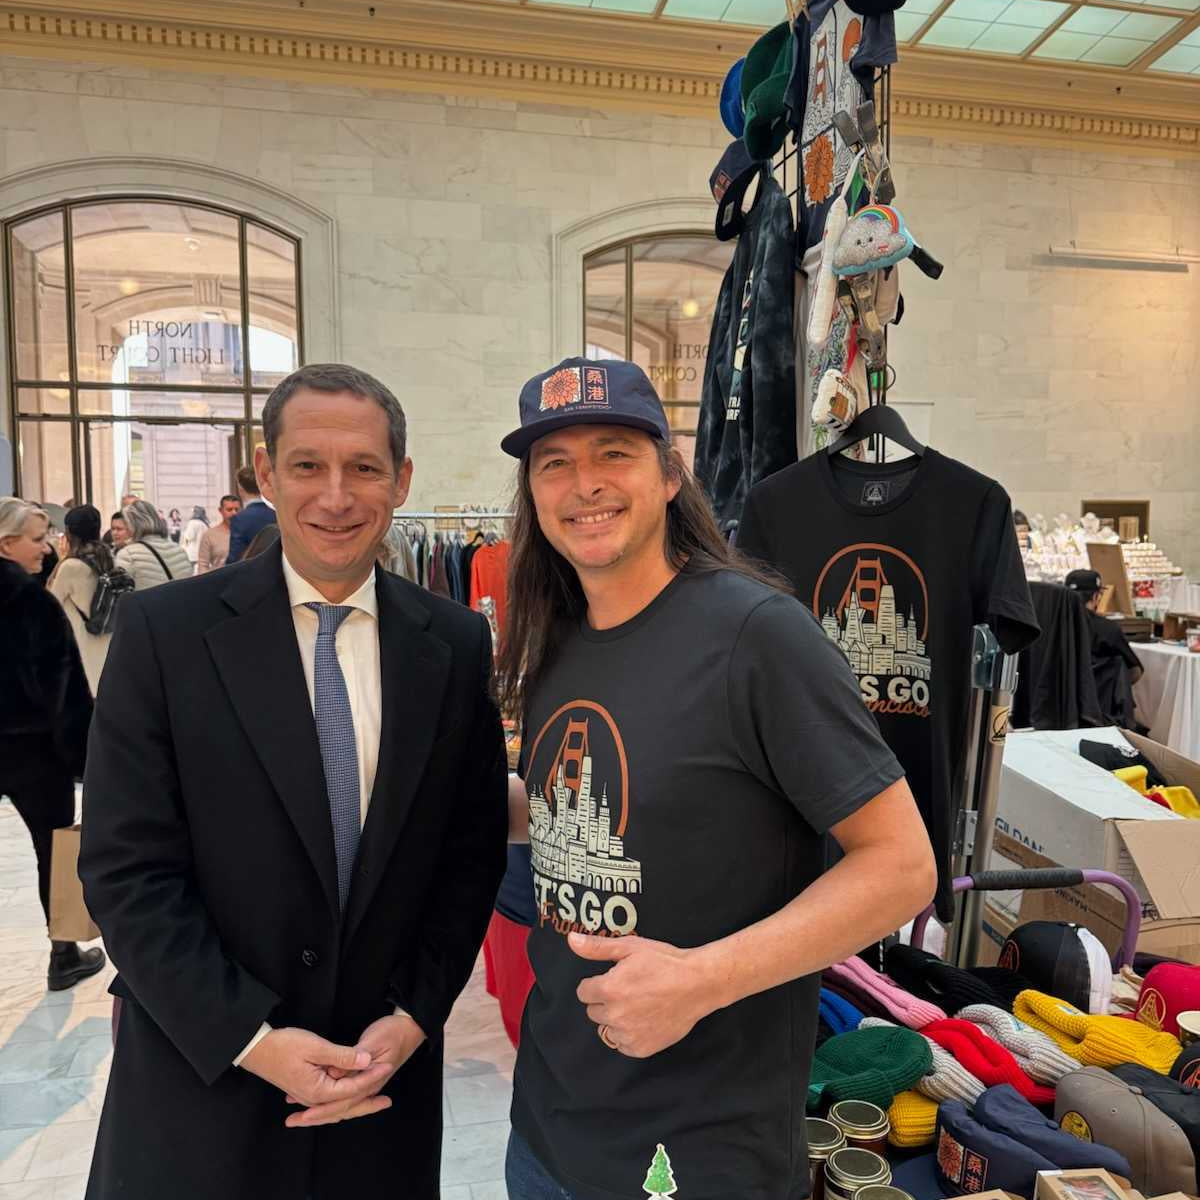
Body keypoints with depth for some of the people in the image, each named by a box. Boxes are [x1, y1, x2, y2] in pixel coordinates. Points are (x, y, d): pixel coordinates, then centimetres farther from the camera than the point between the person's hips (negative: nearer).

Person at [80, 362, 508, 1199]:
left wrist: (412, 1018, -7)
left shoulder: (456, 643, -5)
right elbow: (126, 870, -11)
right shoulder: (165, 630, -11)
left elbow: (474, 850, 0)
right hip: (202, 1073, -1)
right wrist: (254, 1039, -15)